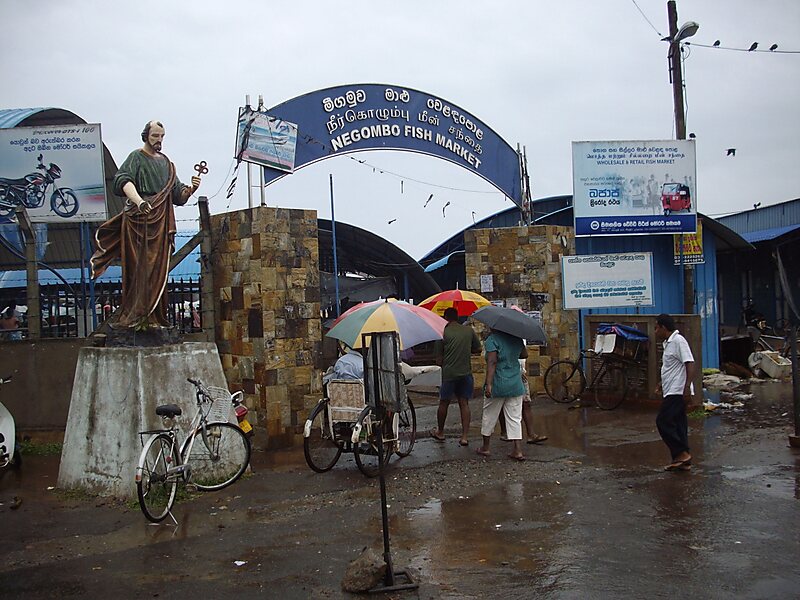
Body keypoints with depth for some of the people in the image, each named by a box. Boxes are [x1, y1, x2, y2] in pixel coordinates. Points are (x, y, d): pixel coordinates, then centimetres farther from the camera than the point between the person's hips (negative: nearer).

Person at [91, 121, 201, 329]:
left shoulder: (166, 163, 20)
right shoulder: (136, 157, 2)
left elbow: (178, 195, 18)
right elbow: (123, 181, -17)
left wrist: (190, 189, -4)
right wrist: (138, 200, -35)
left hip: (160, 224, 6)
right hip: (139, 221, -6)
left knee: (157, 269, 4)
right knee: (138, 268, -9)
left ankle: (154, 317, 6)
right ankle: (134, 316, -9)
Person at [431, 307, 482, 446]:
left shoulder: (443, 333, -6)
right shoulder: (469, 330, 2)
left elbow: (439, 360, -5)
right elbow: (478, 350, 10)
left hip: (449, 373, -2)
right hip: (466, 372, 3)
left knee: (444, 403, 13)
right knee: (464, 403, 7)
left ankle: (440, 432, 29)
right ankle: (464, 437, 4)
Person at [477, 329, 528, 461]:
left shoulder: (492, 339, -12)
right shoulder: (516, 338, 6)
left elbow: (492, 362, -21)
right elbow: (524, 354, 19)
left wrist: (488, 384, -23)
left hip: (498, 385, -4)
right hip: (516, 385, 5)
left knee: (489, 416, 11)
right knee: (515, 418, 7)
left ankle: (485, 448, 21)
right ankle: (518, 450, 1)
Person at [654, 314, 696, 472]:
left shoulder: (678, 341, -13)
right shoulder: (669, 343, 18)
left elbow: (690, 364, -21)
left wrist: (687, 387, -28)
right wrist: (663, 384, 33)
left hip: (677, 392, -10)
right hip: (672, 391, 10)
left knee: (663, 421, -12)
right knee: (678, 424, 10)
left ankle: (681, 454, -8)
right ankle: (683, 461, 13)